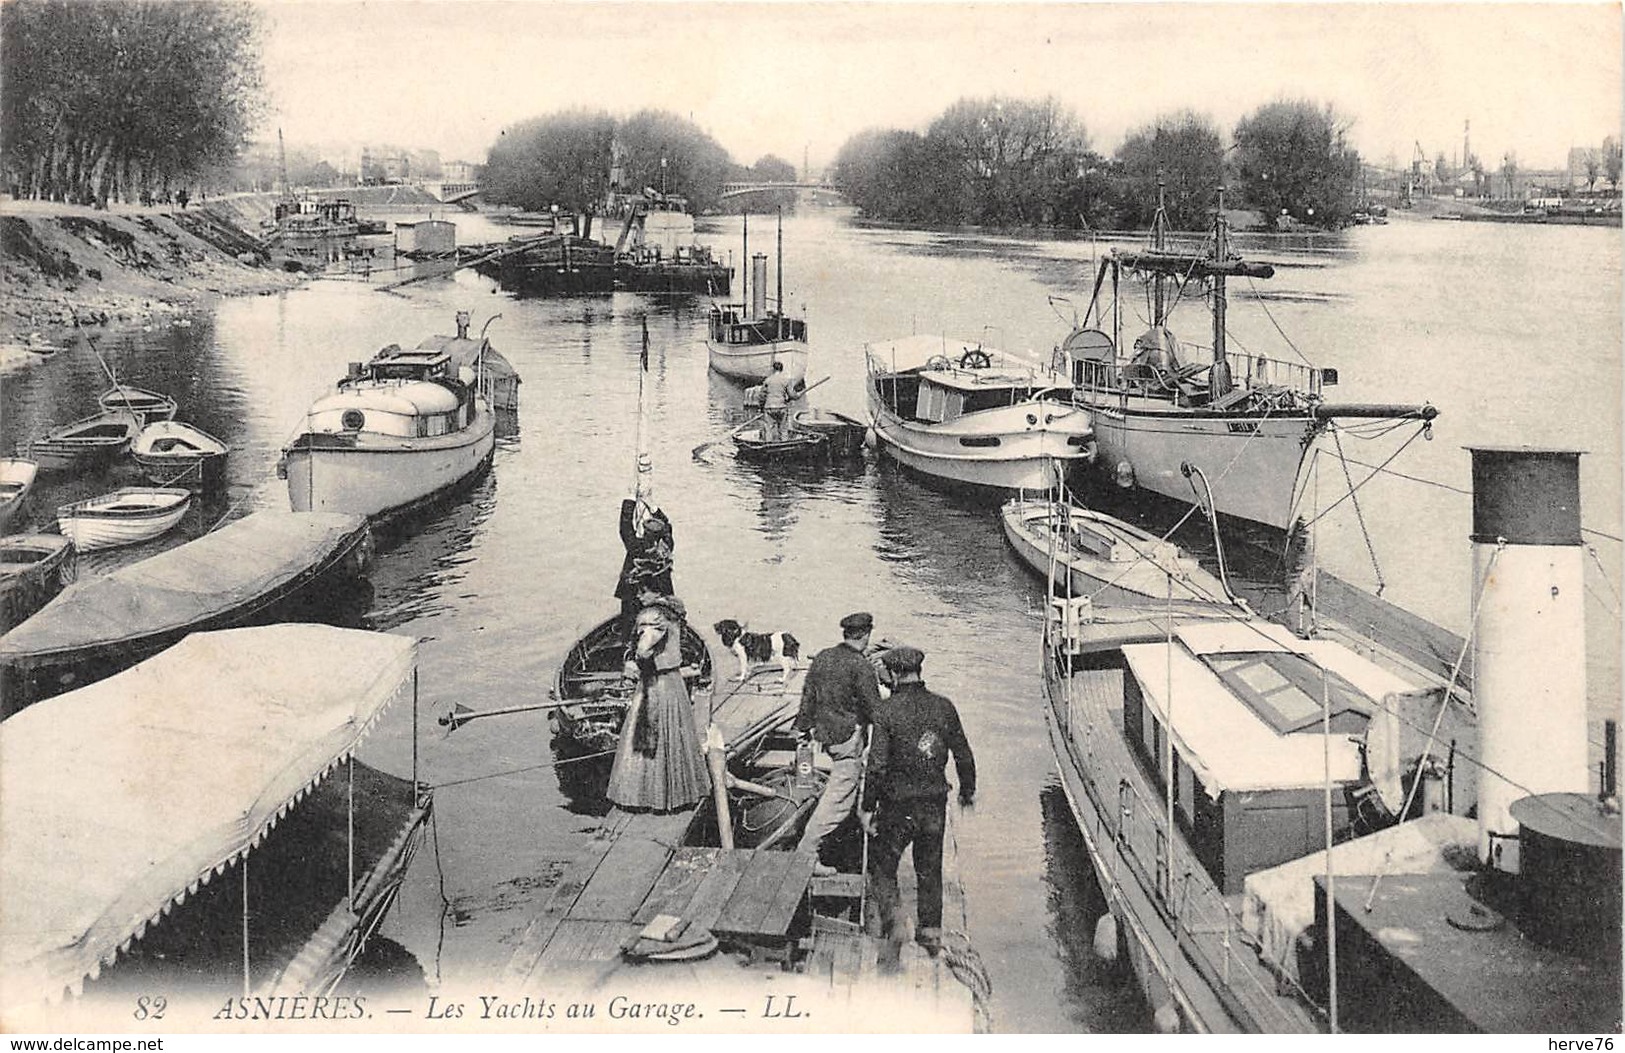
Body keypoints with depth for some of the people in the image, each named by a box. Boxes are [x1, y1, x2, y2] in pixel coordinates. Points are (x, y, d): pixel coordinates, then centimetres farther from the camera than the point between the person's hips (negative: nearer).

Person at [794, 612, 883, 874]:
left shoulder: (821, 657, 4)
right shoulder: (860, 666, -17)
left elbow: (808, 696, 12)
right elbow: (874, 708, -13)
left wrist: (804, 726, 23)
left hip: (825, 732, 8)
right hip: (849, 737, -8)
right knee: (838, 797, -3)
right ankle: (806, 853, -6)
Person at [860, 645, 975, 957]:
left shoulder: (887, 712, -13)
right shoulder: (943, 707, -2)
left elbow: (877, 765, -16)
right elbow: (963, 755, 4)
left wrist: (867, 808, -9)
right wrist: (967, 790, 19)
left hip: (898, 803, -4)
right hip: (935, 802, 4)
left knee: (882, 862, 12)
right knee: (930, 869, 17)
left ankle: (890, 906, -12)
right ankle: (931, 931, 21)